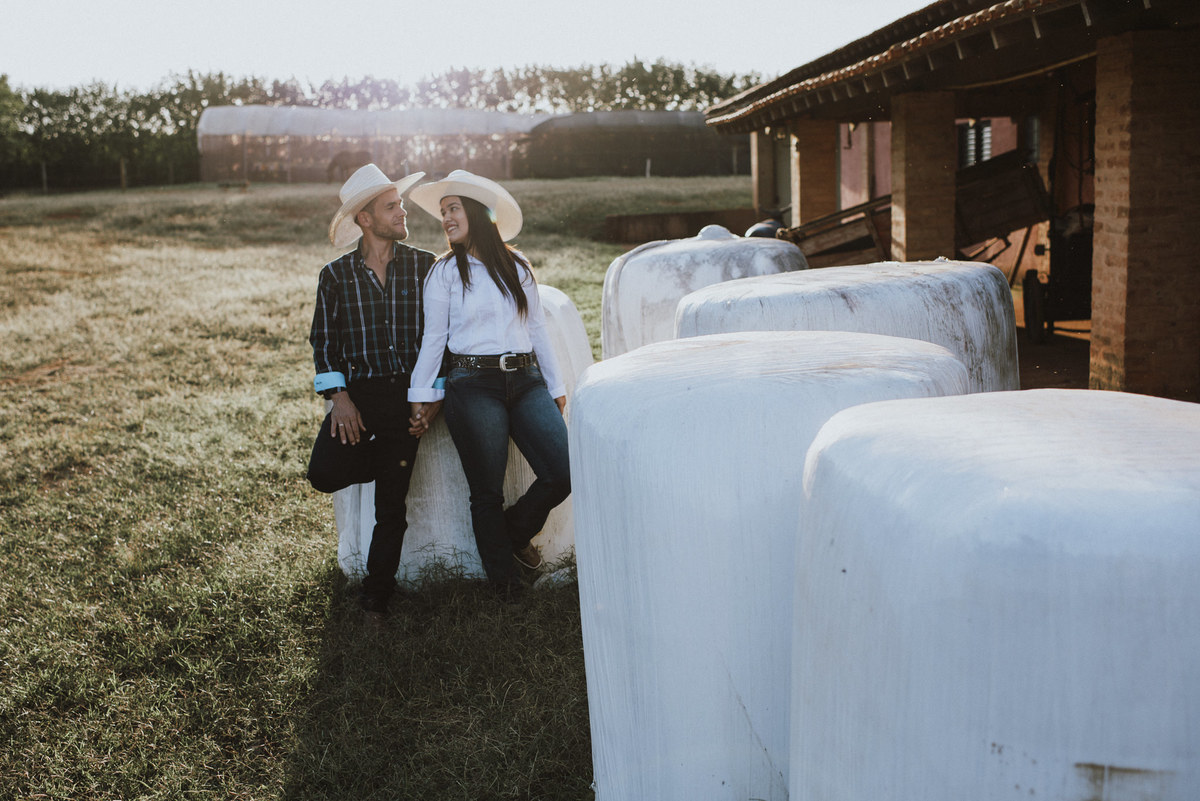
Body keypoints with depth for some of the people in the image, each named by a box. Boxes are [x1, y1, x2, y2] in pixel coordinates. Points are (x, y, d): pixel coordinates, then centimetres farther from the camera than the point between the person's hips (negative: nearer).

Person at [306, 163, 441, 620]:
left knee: (391, 503, 0)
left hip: (409, 394, -1)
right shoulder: (336, 275, 6)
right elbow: (324, 342, 6)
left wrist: (434, 395, -4)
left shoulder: (426, 266, 4)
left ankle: (376, 598, 16)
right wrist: (339, 398, -7)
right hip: (358, 391, 1)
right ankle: (387, 458, 13)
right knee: (325, 474, -20)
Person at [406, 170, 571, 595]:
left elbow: (537, 328, 15)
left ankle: (516, 530, 20)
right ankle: (505, 576, 21)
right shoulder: (445, 272, 3)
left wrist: (555, 385, 15)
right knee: (487, 492, 1)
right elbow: (433, 338, 6)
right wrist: (421, 395, 3)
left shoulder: (518, 266, 11)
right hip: (474, 387, -3)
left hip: (527, 381, 3)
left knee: (563, 474, -9)